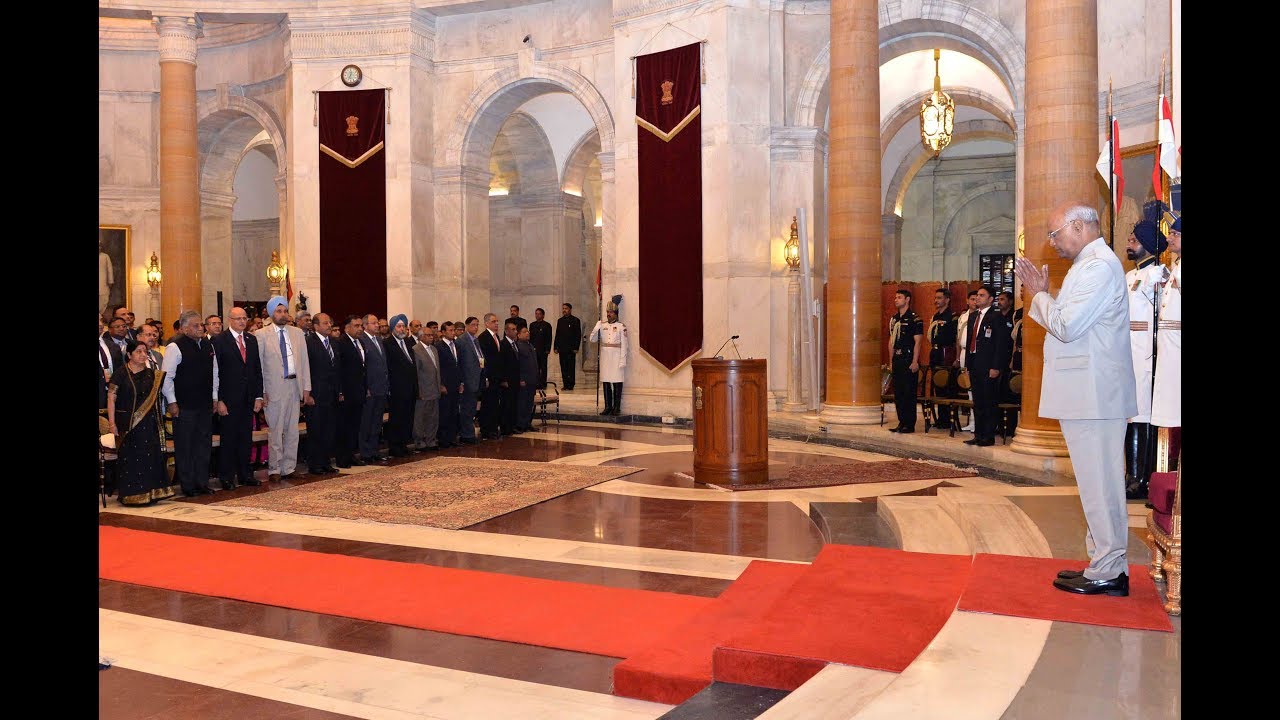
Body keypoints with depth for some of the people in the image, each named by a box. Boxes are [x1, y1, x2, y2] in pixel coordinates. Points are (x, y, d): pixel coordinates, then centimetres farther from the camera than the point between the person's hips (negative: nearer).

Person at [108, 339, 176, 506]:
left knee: (150, 457, -2)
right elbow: (111, 398, -5)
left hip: (148, 423, 3)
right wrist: (112, 423, -11)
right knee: (129, 458, -3)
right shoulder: (121, 373, -3)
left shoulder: (152, 374, 8)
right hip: (127, 423, -3)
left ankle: (149, 493, 5)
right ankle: (131, 495, 5)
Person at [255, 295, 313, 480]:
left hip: (294, 386, 4)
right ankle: (275, 470, 8)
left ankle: (288, 468, 17)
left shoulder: (297, 333, 10)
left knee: (292, 430, 8)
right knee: (275, 431, -1)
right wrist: (262, 392, -7)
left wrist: (306, 389, 5)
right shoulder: (261, 335, -2)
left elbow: (304, 362, 10)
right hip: (274, 388, -4)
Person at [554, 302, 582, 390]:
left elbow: (578, 335, -4)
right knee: (563, 367, 4)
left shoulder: (575, 320, 0)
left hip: (571, 348, -5)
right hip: (562, 348, 5)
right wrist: (556, 347, 9)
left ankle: (570, 385, 0)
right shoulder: (560, 321, 16)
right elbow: (557, 334, 17)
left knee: (571, 367, -5)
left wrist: (576, 348, -10)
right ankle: (565, 384, 8)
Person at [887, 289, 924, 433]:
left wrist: (915, 362, -16)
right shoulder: (894, 319, 14)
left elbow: (917, 342, -11)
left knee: (909, 393, -4)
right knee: (898, 393, 9)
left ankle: (909, 425, 1)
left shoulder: (914, 318, -7)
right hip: (897, 360, 7)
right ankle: (902, 422, 16)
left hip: (909, 359, -7)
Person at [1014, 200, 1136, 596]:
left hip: (1093, 395, -11)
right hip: (1086, 395, 11)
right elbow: (1066, 324, 19)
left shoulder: (1099, 266, -14)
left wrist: (1039, 294, -5)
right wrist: (1041, 293, 9)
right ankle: (1106, 564, 21)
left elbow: (1067, 326, -20)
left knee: (1100, 484, -5)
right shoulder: (1090, 264, 19)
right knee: (1099, 482, 13)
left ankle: (1108, 572, 2)